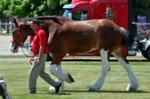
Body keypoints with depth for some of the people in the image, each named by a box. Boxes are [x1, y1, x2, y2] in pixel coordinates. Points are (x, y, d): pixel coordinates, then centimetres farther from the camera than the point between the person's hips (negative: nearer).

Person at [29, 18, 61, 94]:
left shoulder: (41, 32, -16)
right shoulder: (36, 33, 16)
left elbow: (42, 46, -22)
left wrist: (39, 59, -25)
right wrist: (32, 57, 22)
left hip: (40, 56, -10)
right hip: (36, 55, 10)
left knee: (33, 73, -7)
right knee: (41, 73, 16)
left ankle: (32, 91, -1)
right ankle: (56, 84, 20)